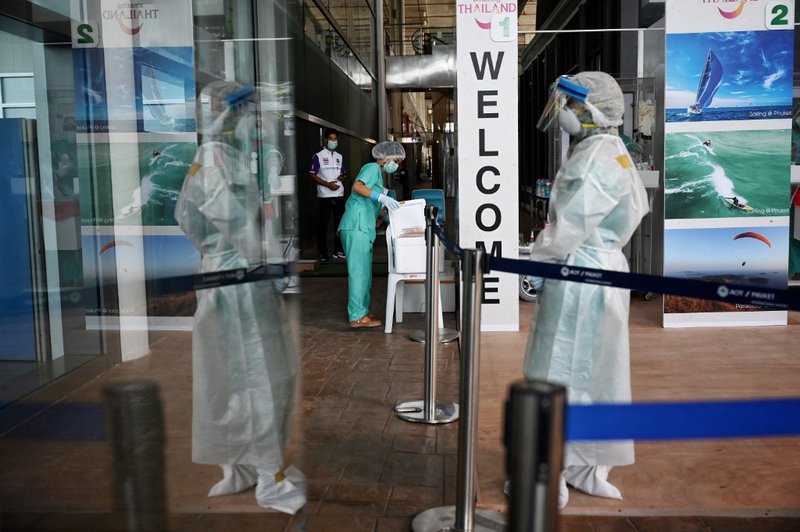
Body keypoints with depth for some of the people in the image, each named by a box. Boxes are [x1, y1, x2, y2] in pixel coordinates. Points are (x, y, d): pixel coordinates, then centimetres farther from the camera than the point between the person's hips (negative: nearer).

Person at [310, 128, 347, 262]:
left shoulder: (339, 157, 15)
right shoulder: (318, 156, -2)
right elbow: (312, 175, -6)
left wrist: (343, 176, -1)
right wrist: (328, 184, -15)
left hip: (339, 194, 5)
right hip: (324, 195, -5)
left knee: (340, 222, 6)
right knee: (323, 224, -1)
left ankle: (338, 250, 15)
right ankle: (323, 253, 5)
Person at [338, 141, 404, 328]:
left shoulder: (378, 173, 27)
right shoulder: (373, 168, -3)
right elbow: (357, 186, -22)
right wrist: (382, 197, -28)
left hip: (362, 228, 10)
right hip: (357, 226, -10)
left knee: (363, 271, 13)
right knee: (359, 270, -10)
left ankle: (362, 311, 20)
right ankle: (357, 316, -8)